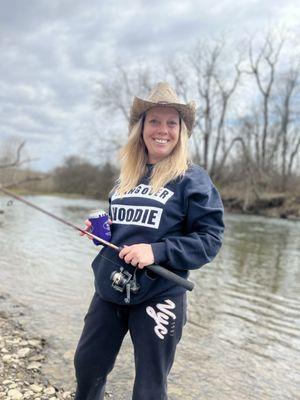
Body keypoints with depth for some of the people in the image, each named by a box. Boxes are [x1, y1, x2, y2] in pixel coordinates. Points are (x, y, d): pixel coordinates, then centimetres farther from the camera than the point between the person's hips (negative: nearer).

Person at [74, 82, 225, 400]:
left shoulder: (192, 178, -8)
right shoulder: (127, 176, 10)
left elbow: (210, 238, -12)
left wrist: (158, 251, -23)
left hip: (159, 296, -5)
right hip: (110, 289, 6)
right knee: (87, 364, 19)